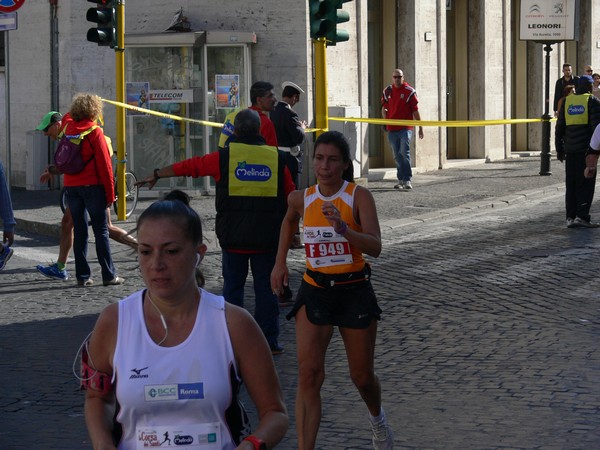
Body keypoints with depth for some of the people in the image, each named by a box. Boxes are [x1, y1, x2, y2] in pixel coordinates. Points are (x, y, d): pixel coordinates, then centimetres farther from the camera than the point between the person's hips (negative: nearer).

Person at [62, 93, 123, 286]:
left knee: (79, 231, 8)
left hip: (71, 186, 5)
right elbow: (104, 164, -11)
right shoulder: (95, 132, -10)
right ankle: (109, 275, -1)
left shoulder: (68, 128, 5)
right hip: (92, 186, -5)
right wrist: (110, 192, -6)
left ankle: (82, 275, 8)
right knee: (101, 231, -1)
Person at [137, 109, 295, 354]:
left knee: (233, 286, 10)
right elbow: (291, 195, 6)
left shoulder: (224, 157, -2)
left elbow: (189, 166, 8)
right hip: (267, 239, 1)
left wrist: (156, 175, 21)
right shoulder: (276, 158, 1)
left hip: (233, 237, 0)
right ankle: (269, 341, 7)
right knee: (266, 287, 7)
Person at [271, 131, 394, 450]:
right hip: (315, 290, 2)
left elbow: (375, 247, -23)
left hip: (355, 290, -2)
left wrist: (343, 228, -37)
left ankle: (377, 419, 47)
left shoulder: (359, 197, -11)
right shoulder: (301, 199, -1)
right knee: (308, 373, -15)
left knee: (362, 377, 13)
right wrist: (280, 262, 20)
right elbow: (288, 222, 25)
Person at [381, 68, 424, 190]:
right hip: (392, 129, 4)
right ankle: (401, 180, 17)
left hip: (405, 128, -4)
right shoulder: (387, 91, 10)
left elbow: (415, 110, 0)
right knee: (397, 156, 9)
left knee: (405, 153, -14)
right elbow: (384, 108, 20)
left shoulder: (409, 91, -2)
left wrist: (420, 128, -1)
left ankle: (407, 180, -12)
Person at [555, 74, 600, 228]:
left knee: (571, 184, 9)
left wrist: (559, 149, 17)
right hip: (587, 149, -5)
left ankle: (570, 217, 7)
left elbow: (559, 128, 12)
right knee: (586, 183, -2)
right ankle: (582, 216, -10)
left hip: (570, 150, 5)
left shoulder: (567, 102, 12)